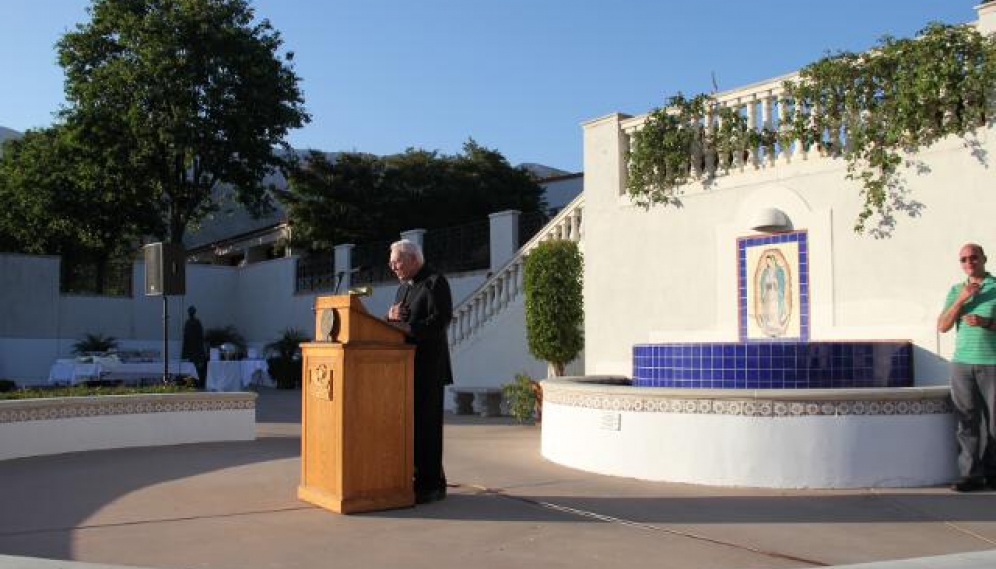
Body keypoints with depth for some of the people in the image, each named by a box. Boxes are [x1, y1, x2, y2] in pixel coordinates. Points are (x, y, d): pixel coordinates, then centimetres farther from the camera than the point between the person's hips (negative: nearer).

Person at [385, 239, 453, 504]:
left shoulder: (435, 282, -8)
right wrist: (391, 315, -2)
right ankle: (415, 479, 18)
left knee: (426, 425, -5)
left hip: (428, 366, -8)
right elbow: (396, 323, 21)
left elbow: (440, 321, -19)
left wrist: (406, 327, -21)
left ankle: (431, 485, 2)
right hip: (407, 364, 8)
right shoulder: (404, 286, 19)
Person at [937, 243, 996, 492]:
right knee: (968, 421, -1)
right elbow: (942, 326, 5)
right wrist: (961, 300, -5)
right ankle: (971, 474, 0)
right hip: (962, 363, 3)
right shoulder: (956, 290, 15)